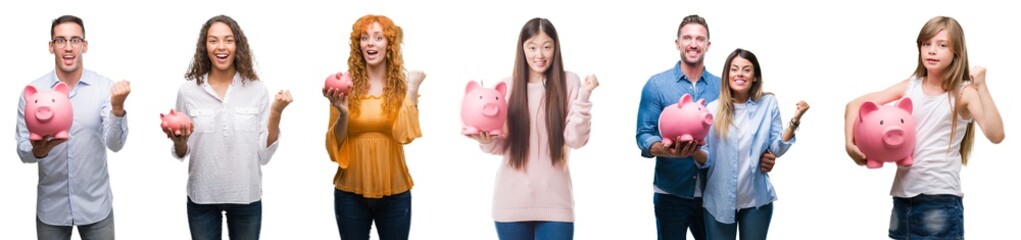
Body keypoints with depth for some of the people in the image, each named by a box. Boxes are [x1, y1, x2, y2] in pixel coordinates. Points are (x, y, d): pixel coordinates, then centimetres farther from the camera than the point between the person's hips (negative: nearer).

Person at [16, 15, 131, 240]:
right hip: (51, 207, 1)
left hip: (96, 206, -1)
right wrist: (38, 150, -26)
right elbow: (23, 151, -3)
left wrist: (117, 107, -32)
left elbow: (115, 144, -14)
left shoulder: (104, 87, -6)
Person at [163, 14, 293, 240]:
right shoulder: (188, 91, -3)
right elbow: (182, 154, 5)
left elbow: (264, 154, -4)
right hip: (202, 197, 0)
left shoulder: (257, 90, -3)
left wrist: (276, 113, -14)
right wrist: (178, 141, -15)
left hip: (246, 197, 0)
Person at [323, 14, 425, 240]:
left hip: (394, 193, 0)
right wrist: (343, 113, -18)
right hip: (350, 193, 0)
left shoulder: (401, 86, -1)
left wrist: (412, 87, -11)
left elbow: (405, 134, -17)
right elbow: (335, 145, -1)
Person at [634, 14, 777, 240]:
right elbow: (644, 136, -6)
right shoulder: (656, 85, -3)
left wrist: (761, 157, -13)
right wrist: (668, 150, -28)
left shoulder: (721, 87, 5)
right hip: (671, 193, -2)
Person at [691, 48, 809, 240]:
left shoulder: (768, 103, -1)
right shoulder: (713, 109, -3)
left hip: (757, 200, 1)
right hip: (719, 201, -1)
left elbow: (776, 149, -2)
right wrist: (694, 150, -24)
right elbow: (707, 158, -2)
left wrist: (794, 121, -13)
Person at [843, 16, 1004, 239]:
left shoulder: (964, 93, -6)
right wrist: (849, 143, -4)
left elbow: (996, 135, -21)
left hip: (940, 200, -5)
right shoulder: (910, 86, 6)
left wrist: (982, 87, -25)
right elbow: (855, 105, 10)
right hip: (903, 196, 5)